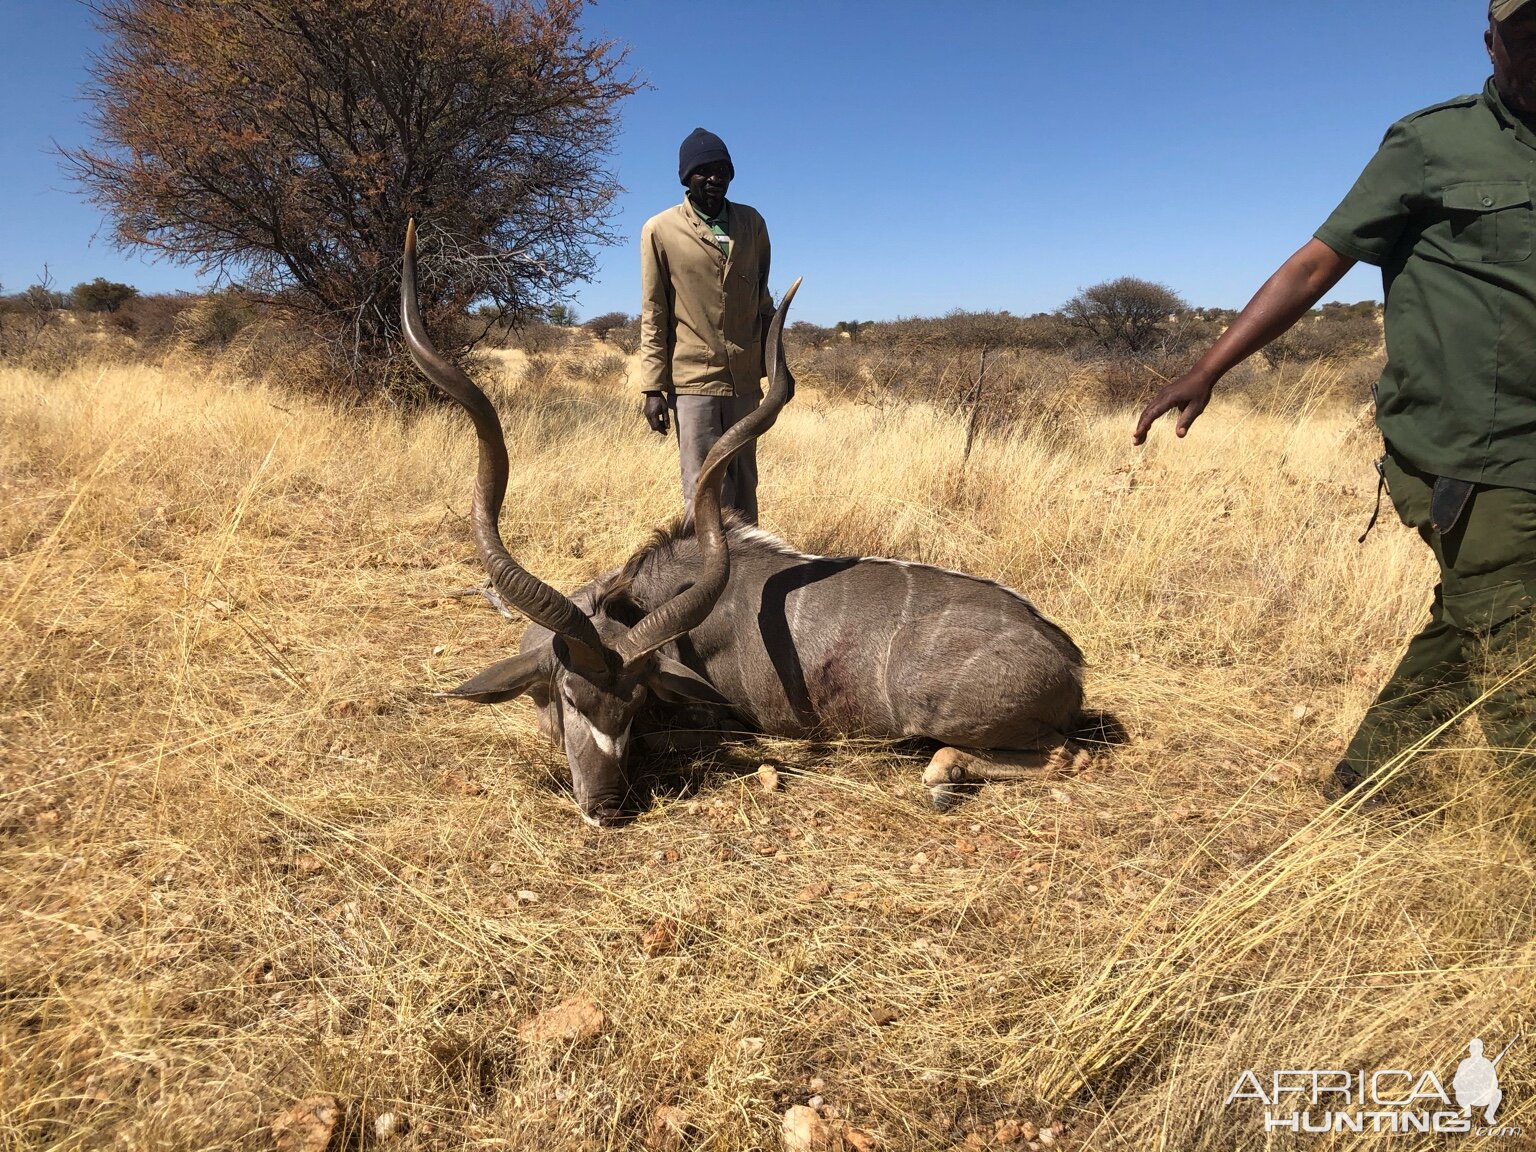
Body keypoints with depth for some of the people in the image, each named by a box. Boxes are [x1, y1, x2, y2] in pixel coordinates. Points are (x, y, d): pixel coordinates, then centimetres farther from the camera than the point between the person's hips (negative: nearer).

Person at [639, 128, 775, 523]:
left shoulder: (752, 223, 11)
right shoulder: (660, 230, 0)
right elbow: (653, 315, 0)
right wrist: (653, 387, -4)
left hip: (745, 379, 4)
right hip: (693, 380, -3)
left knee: (743, 487, 8)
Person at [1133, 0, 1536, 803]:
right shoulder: (1435, 144, -2)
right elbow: (1318, 264, -8)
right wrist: (1208, 370, -16)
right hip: (1468, 459, -6)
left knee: (1467, 632, 14)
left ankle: (1363, 779, 28)